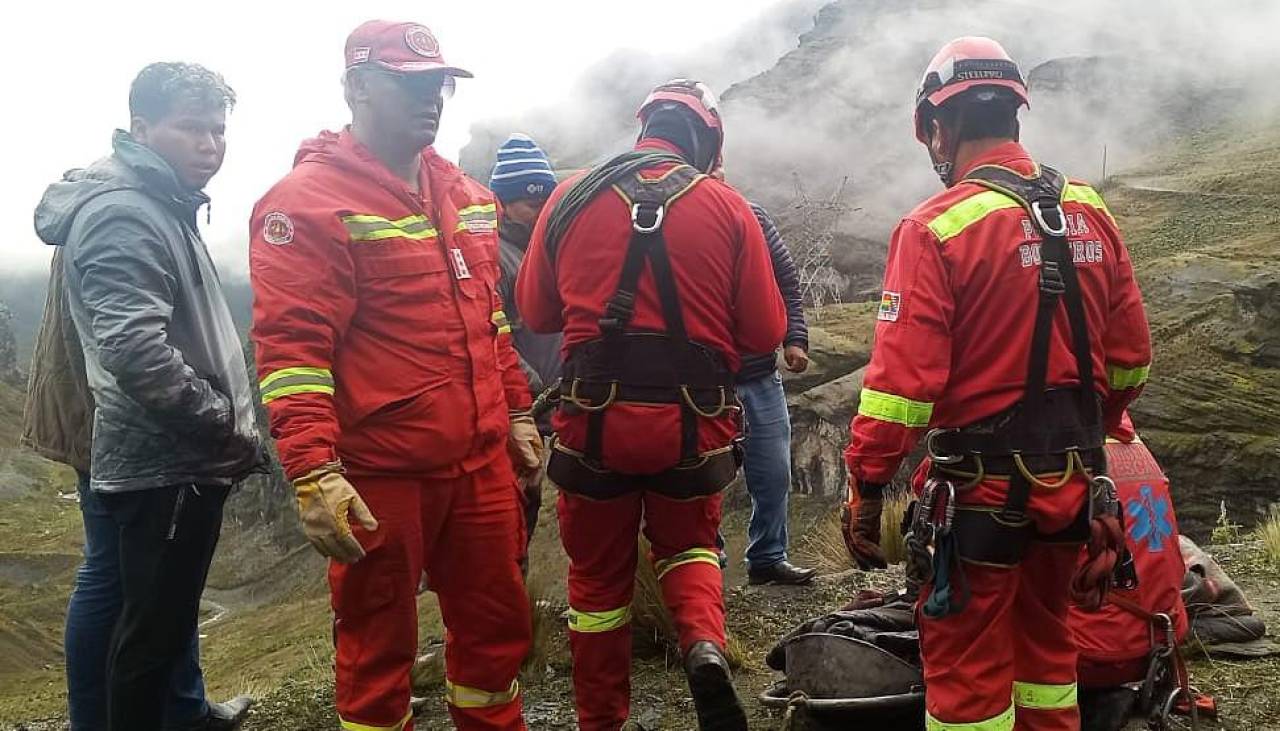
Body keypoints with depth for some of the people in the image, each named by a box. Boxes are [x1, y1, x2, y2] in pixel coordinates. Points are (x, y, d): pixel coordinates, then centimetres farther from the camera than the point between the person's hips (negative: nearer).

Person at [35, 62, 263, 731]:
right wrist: (231, 431, -20)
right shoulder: (122, 214, -18)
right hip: (164, 465, -11)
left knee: (168, 605, 24)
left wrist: (228, 431, 20)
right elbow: (137, 353, -29)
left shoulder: (163, 208, 16)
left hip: (174, 457, 11)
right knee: (152, 626, 1)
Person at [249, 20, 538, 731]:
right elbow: (289, 346, -17)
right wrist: (314, 476, -23)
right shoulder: (309, 201, -11)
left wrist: (516, 413, 20)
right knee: (377, 648, 10)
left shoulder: (465, 195, 13)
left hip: (481, 461, 7)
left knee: (497, 625, 18)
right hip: (377, 480, -7)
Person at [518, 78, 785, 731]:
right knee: (686, 544, 26)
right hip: (692, 424, 0)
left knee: (599, 574, 18)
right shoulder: (727, 208, -3)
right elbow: (765, 333, -2)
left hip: (593, 419, 0)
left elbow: (536, 313, 9)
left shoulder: (570, 199, 0)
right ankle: (705, 647, -1)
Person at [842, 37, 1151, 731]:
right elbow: (1131, 356, 10)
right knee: (1044, 634, 24)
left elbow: (902, 377, -20)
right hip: (1072, 480, 7)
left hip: (981, 484, -6)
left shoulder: (937, 227, -16)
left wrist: (865, 487, -13)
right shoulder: (1090, 212, 4)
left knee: (967, 660, 8)